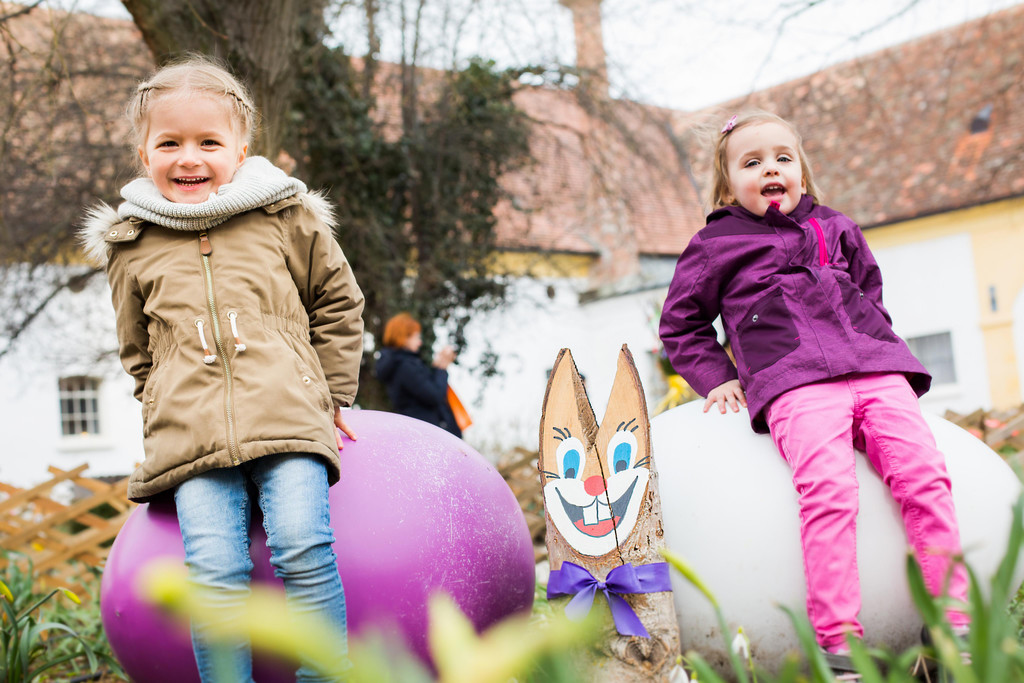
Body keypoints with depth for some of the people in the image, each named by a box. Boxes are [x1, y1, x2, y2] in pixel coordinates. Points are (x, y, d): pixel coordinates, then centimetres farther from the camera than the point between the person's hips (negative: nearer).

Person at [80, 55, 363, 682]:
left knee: (303, 548, -18)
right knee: (214, 570, -14)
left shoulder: (285, 215, 9)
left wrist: (333, 393, 17)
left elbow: (338, 302, 19)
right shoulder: (131, 247, 14)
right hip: (191, 437, 2)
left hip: (289, 420, -1)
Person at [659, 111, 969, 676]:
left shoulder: (836, 229, 26)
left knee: (923, 475, -16)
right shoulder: (716, 245, 14)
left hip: (876, 370, 5)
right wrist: (716, 377, 9)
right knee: (828, 490, -28)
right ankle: (838, 638, -30)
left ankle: (952, 619, -11)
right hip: (794, 384, -4)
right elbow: (680, 323, 21)